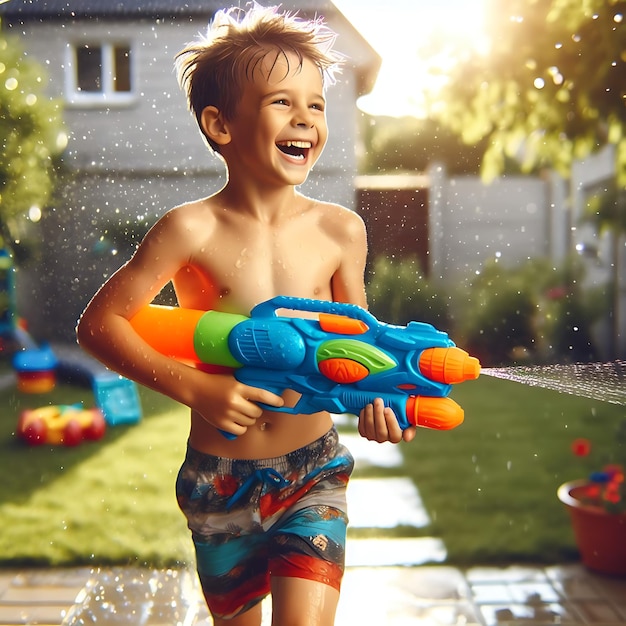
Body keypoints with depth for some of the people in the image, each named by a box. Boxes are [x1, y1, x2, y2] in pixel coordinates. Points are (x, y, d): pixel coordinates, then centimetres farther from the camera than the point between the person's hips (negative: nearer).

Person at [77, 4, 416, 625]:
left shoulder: (340, 230, -5)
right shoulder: (191, 231, -14)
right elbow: (98, 322, -11)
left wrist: (374, 396, -12)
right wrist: (194, 387, -20)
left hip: (313, 474, 1)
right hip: (221, 481, 0)